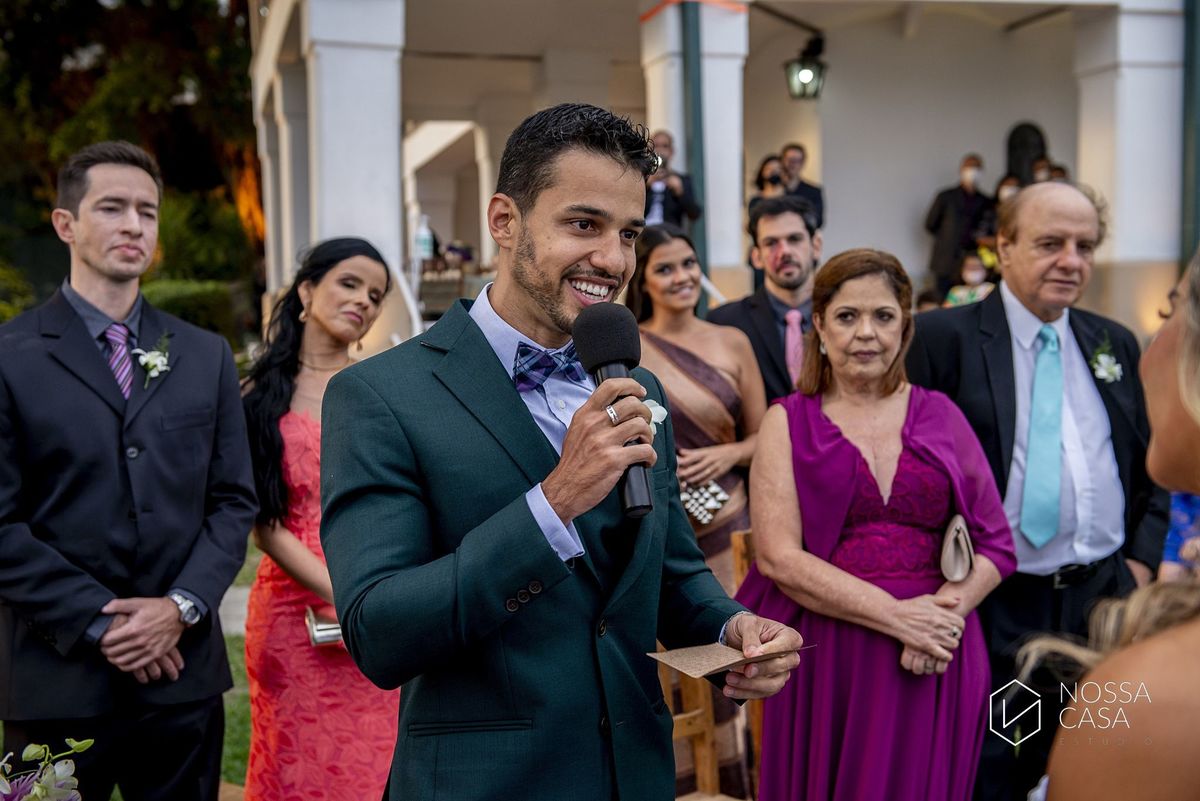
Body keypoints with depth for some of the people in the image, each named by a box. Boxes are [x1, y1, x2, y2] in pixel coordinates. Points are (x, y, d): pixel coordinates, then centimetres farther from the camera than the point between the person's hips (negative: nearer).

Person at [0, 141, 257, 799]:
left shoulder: (206, 357, 9)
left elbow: (234, 501, 6)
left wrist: (182, 606, -7)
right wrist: (98, 623, -12)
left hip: (183, 672, 3)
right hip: (56, 679, -3)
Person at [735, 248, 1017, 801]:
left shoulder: (941, 416, 8)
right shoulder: (788, 422, 2)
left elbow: (995, 543, 6)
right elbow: (777, 556, -8)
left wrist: (947, 610, -13)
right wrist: (896, 616, -15)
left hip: (937, 662, 2)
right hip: (826, 658, -2)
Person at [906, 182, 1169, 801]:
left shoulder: (1115, 345, 10)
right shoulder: (943, 337, -8)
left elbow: (1149, 467, 17)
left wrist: (1141, 560, 6)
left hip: (1105, 597, 5)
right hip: (993, 605, -5)